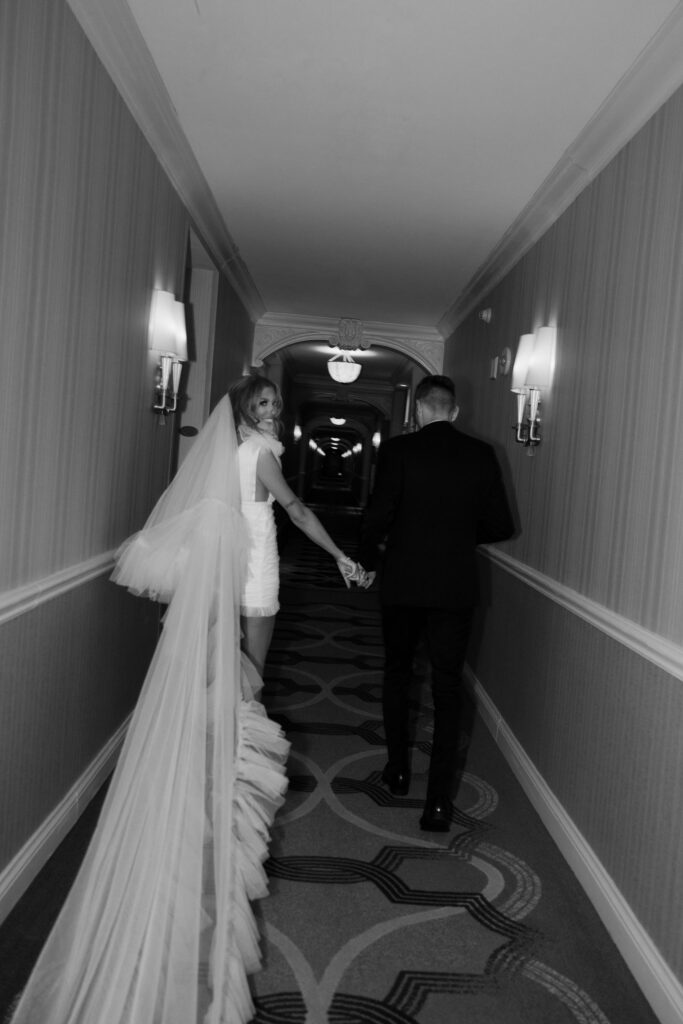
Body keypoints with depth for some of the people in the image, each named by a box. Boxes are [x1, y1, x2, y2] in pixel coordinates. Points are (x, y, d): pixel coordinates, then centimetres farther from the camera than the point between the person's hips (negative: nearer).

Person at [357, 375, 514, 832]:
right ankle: (439, 801, 6)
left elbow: (378, 516, -13)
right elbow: (500, 527, 1)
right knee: (447, 687, 7)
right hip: (457, 588, 1)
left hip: (403, 584, -1)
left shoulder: (398, 450, -8)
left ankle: (398, 771, 31)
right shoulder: (482, 455, -1)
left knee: (398, 675, 19)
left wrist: (368, 562, 4)